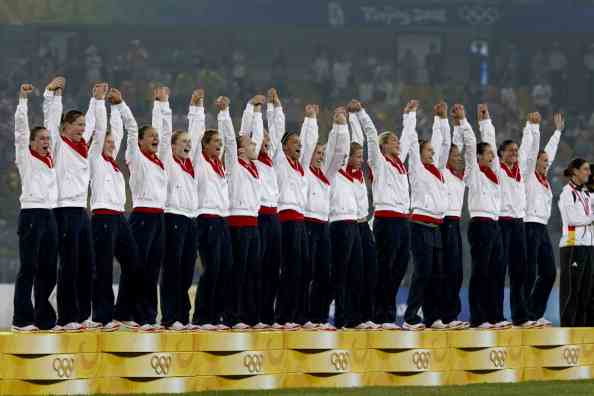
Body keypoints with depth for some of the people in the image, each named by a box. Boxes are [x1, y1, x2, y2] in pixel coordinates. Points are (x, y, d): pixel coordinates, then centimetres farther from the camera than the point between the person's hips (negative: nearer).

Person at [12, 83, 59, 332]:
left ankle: (44, 319, 12)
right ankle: (22, 320, -7)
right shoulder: (25, 157, 1)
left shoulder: (50, 158, 16)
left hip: (50, 215, 7)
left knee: (48, 270, 7)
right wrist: (23, 99, -10)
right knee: (28, 268, -8)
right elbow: (20, 126, -6)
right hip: (31, 215, -7)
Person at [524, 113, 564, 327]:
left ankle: (536, 314, 13)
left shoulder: (543, 178, 18)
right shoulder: (529, 175, -2)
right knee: (530, 274, -9)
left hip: (542, 229, 9)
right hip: (530, 227, -8)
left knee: (549, 272, 6)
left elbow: (550, 150, 27)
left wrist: (558, 130, 34)